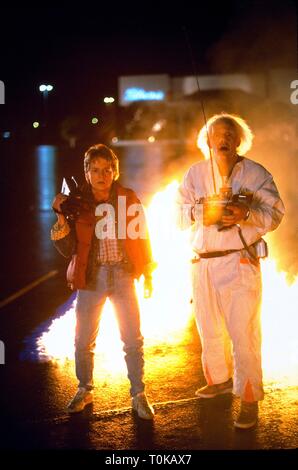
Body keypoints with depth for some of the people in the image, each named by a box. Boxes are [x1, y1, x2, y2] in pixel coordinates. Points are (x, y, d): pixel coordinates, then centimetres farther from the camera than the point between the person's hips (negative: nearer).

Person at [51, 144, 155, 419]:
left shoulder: (129, 199, -1)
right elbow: (68, 249, -2)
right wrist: (61, 217, -15)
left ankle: (138, 395, 14)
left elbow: (142, 238, 6)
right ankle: (84, 390, 27)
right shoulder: (78, 203, -2)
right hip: (91, 277, 0)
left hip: (123, 275, 0)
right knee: (83, 340, 6)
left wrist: (148, 275, 5)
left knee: (133, 339, 1)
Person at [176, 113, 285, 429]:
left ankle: (249, 400, 3)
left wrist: (246, 214, -25)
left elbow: (275, 213, -7)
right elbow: (178, 213, -1)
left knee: (243, 333, -6)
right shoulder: (195, 174, 6)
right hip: (202, 263, 4)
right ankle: (220, 379, 38)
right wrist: (202, 211, -21)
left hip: (240, 263, -4)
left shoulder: (256, 174, -2)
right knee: (209, 328, 17)